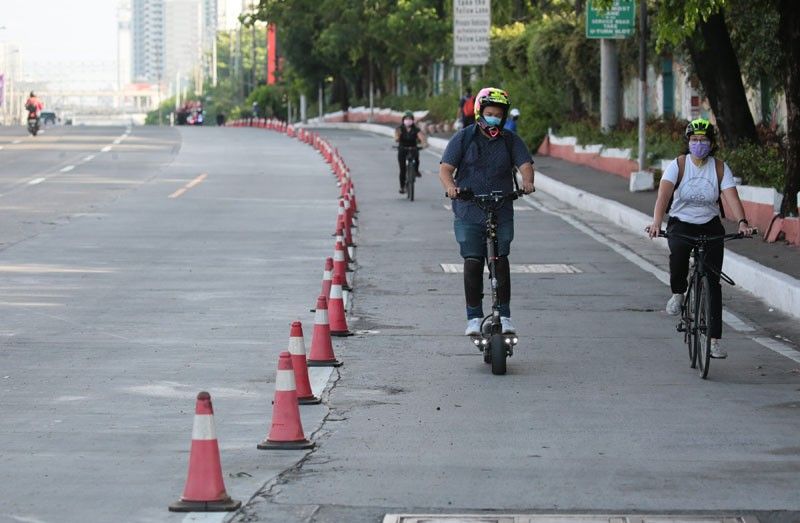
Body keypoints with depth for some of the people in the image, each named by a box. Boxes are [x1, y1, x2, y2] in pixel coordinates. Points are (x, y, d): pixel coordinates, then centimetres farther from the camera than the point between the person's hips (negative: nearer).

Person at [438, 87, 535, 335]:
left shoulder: (511, 141, 8)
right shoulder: (463, 138, 3)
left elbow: (525, 164, -5)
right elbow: (445, 168, -5)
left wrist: (527, 182, -29)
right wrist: (450, 186, -27)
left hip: (502, 214, 1)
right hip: (469, 213, -1)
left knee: (500, 260, -6)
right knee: (472, 262, -4)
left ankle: (504, 315, 2)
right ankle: (474, 317, 4)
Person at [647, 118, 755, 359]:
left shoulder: (720, 168, -5)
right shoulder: (678, 165, -9)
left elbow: (731, 197, -17)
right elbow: (663, 195, -23)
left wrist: (742, 222, -36)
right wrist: (656, 222, -40)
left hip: (710, 226, 1)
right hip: (681, 223, -1)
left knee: (713, 281, -7)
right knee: (678, 252, -36)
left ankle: (714, 340, -3)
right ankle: (678, 293, -5)